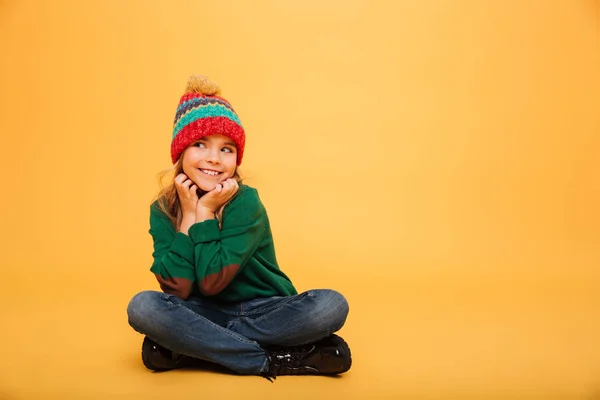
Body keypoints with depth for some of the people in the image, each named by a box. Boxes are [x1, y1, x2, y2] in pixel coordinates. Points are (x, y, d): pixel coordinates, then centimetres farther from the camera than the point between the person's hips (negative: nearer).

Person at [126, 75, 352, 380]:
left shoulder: (245, 202, -17)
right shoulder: (162, 209, -7)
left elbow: (212, 282, -23)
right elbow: (176, 289, -18)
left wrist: (204, 212, -22)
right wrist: (188, 214, -20)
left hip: (264, 311, -1)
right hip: (206, 314, 2)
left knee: (331, 305, -29)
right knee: (142, 306, -28)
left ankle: (186, 348, -22)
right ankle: (272, 361, -22)